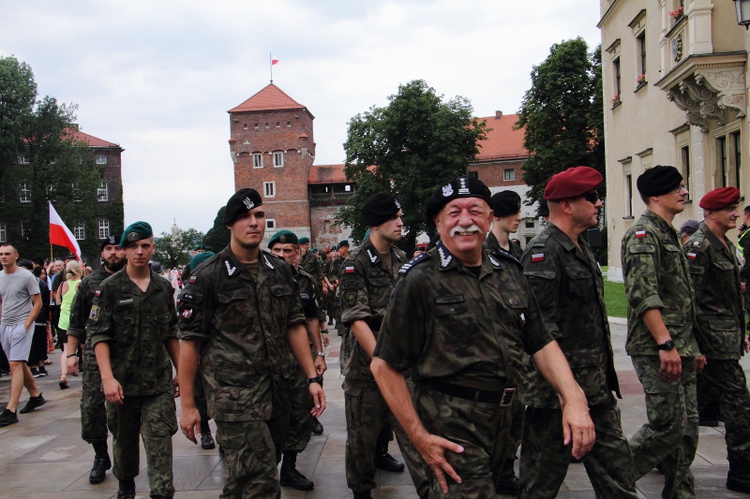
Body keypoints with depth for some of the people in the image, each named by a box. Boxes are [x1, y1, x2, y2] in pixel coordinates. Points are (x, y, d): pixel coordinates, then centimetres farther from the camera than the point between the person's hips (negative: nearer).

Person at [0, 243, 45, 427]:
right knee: (20, 364, 15)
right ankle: (36, 396, 31)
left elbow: (38, 303, -7)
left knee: (15, 365, -13)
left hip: (21, 325, -7)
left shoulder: (26, 276, -8)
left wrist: (26, 324, -14)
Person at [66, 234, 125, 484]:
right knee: (91, 406, -2)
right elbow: (76, 321, 10)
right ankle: (101, 457, 16)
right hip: (95, 353, 1)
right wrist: (71, 353, 6)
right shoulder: (89, 282, 7)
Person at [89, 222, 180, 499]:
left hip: (160, 381, 1)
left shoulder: (163, 287, 6)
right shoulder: (110, 288, -4)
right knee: (124, 439, 16)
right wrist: (107, 377, -18)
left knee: (160, 440, -6)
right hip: (123, 381, -1)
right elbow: (98, 335, -8)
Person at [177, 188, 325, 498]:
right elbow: (190, 341, -4)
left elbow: (295, 326, 14)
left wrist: (312, 377, 6)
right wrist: (187, 405, -5)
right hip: (234, 396, -5)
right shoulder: (208, 276, -6)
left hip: (277, 391, 5)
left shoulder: (280, 271, 9)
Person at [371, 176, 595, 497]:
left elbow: (541, 343, 9)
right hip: (451, 424, -7)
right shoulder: (420, 281, -12)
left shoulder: (509, 272, 7)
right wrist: (420, 437, -15)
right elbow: (384, 366, -13)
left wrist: (574, 399, -6)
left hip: (503, 418, 7)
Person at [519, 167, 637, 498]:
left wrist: (603, 376, 22)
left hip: (596, 387, 10)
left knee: (616, 468, 14)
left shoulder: (582, 248, 15)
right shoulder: (543, 253, -17)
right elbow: (541, 329, -23)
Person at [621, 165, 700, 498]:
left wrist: (691, 346, 21)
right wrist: (666, 344, -26)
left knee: (687, 427, 11)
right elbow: (643, 295, -21)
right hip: (656, 349, -9)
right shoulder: (643, 234, -11)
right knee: (668, 425, -9)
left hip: (680, 348, 10)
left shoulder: (669, 234, 19)